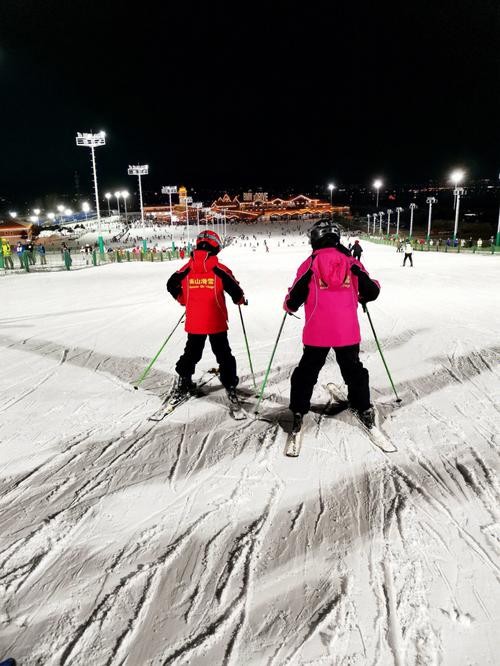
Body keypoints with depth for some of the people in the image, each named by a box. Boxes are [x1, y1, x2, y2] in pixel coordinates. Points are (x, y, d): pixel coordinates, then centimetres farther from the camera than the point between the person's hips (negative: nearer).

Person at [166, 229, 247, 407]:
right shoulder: (219, 269, -12)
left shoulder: (186, 269, -1)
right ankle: (230, 387, 12)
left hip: (193, 323, 3)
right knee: (223, 355, 10)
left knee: (191, 354, 20)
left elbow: (171, 285, 7)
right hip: (216, 322, -3)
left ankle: (183, 383, 22)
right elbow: (234, 288, -10)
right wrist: (241, 300, 11)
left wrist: (184, 300, 21)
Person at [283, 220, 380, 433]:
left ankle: (298, 413, 18)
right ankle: (364, 409, 29)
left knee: (307, 371, 14)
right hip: (347, 332, 2)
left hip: (317, 332, -2)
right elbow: (372, 291, 5)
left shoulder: (309, 265, -6)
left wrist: (289, 305, 16)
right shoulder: (351, 262, 0)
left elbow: (294, 300, -7)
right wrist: (360, 297, 27)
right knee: (353, 369, 21)